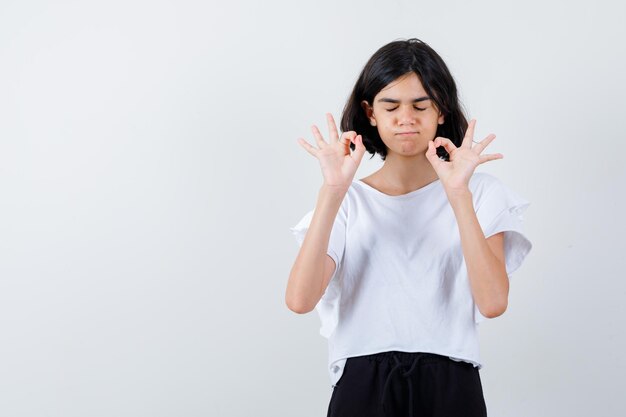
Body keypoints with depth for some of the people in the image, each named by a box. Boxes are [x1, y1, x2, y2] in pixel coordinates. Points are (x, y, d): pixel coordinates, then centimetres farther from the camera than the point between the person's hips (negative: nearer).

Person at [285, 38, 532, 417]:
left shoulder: (481, 193, 2)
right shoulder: (350, 200, 4)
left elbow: (493, 303, -14)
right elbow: (301, 299, -12)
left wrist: (458, 193, -18)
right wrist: (333, 189, -16)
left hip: (451, 386, 0)